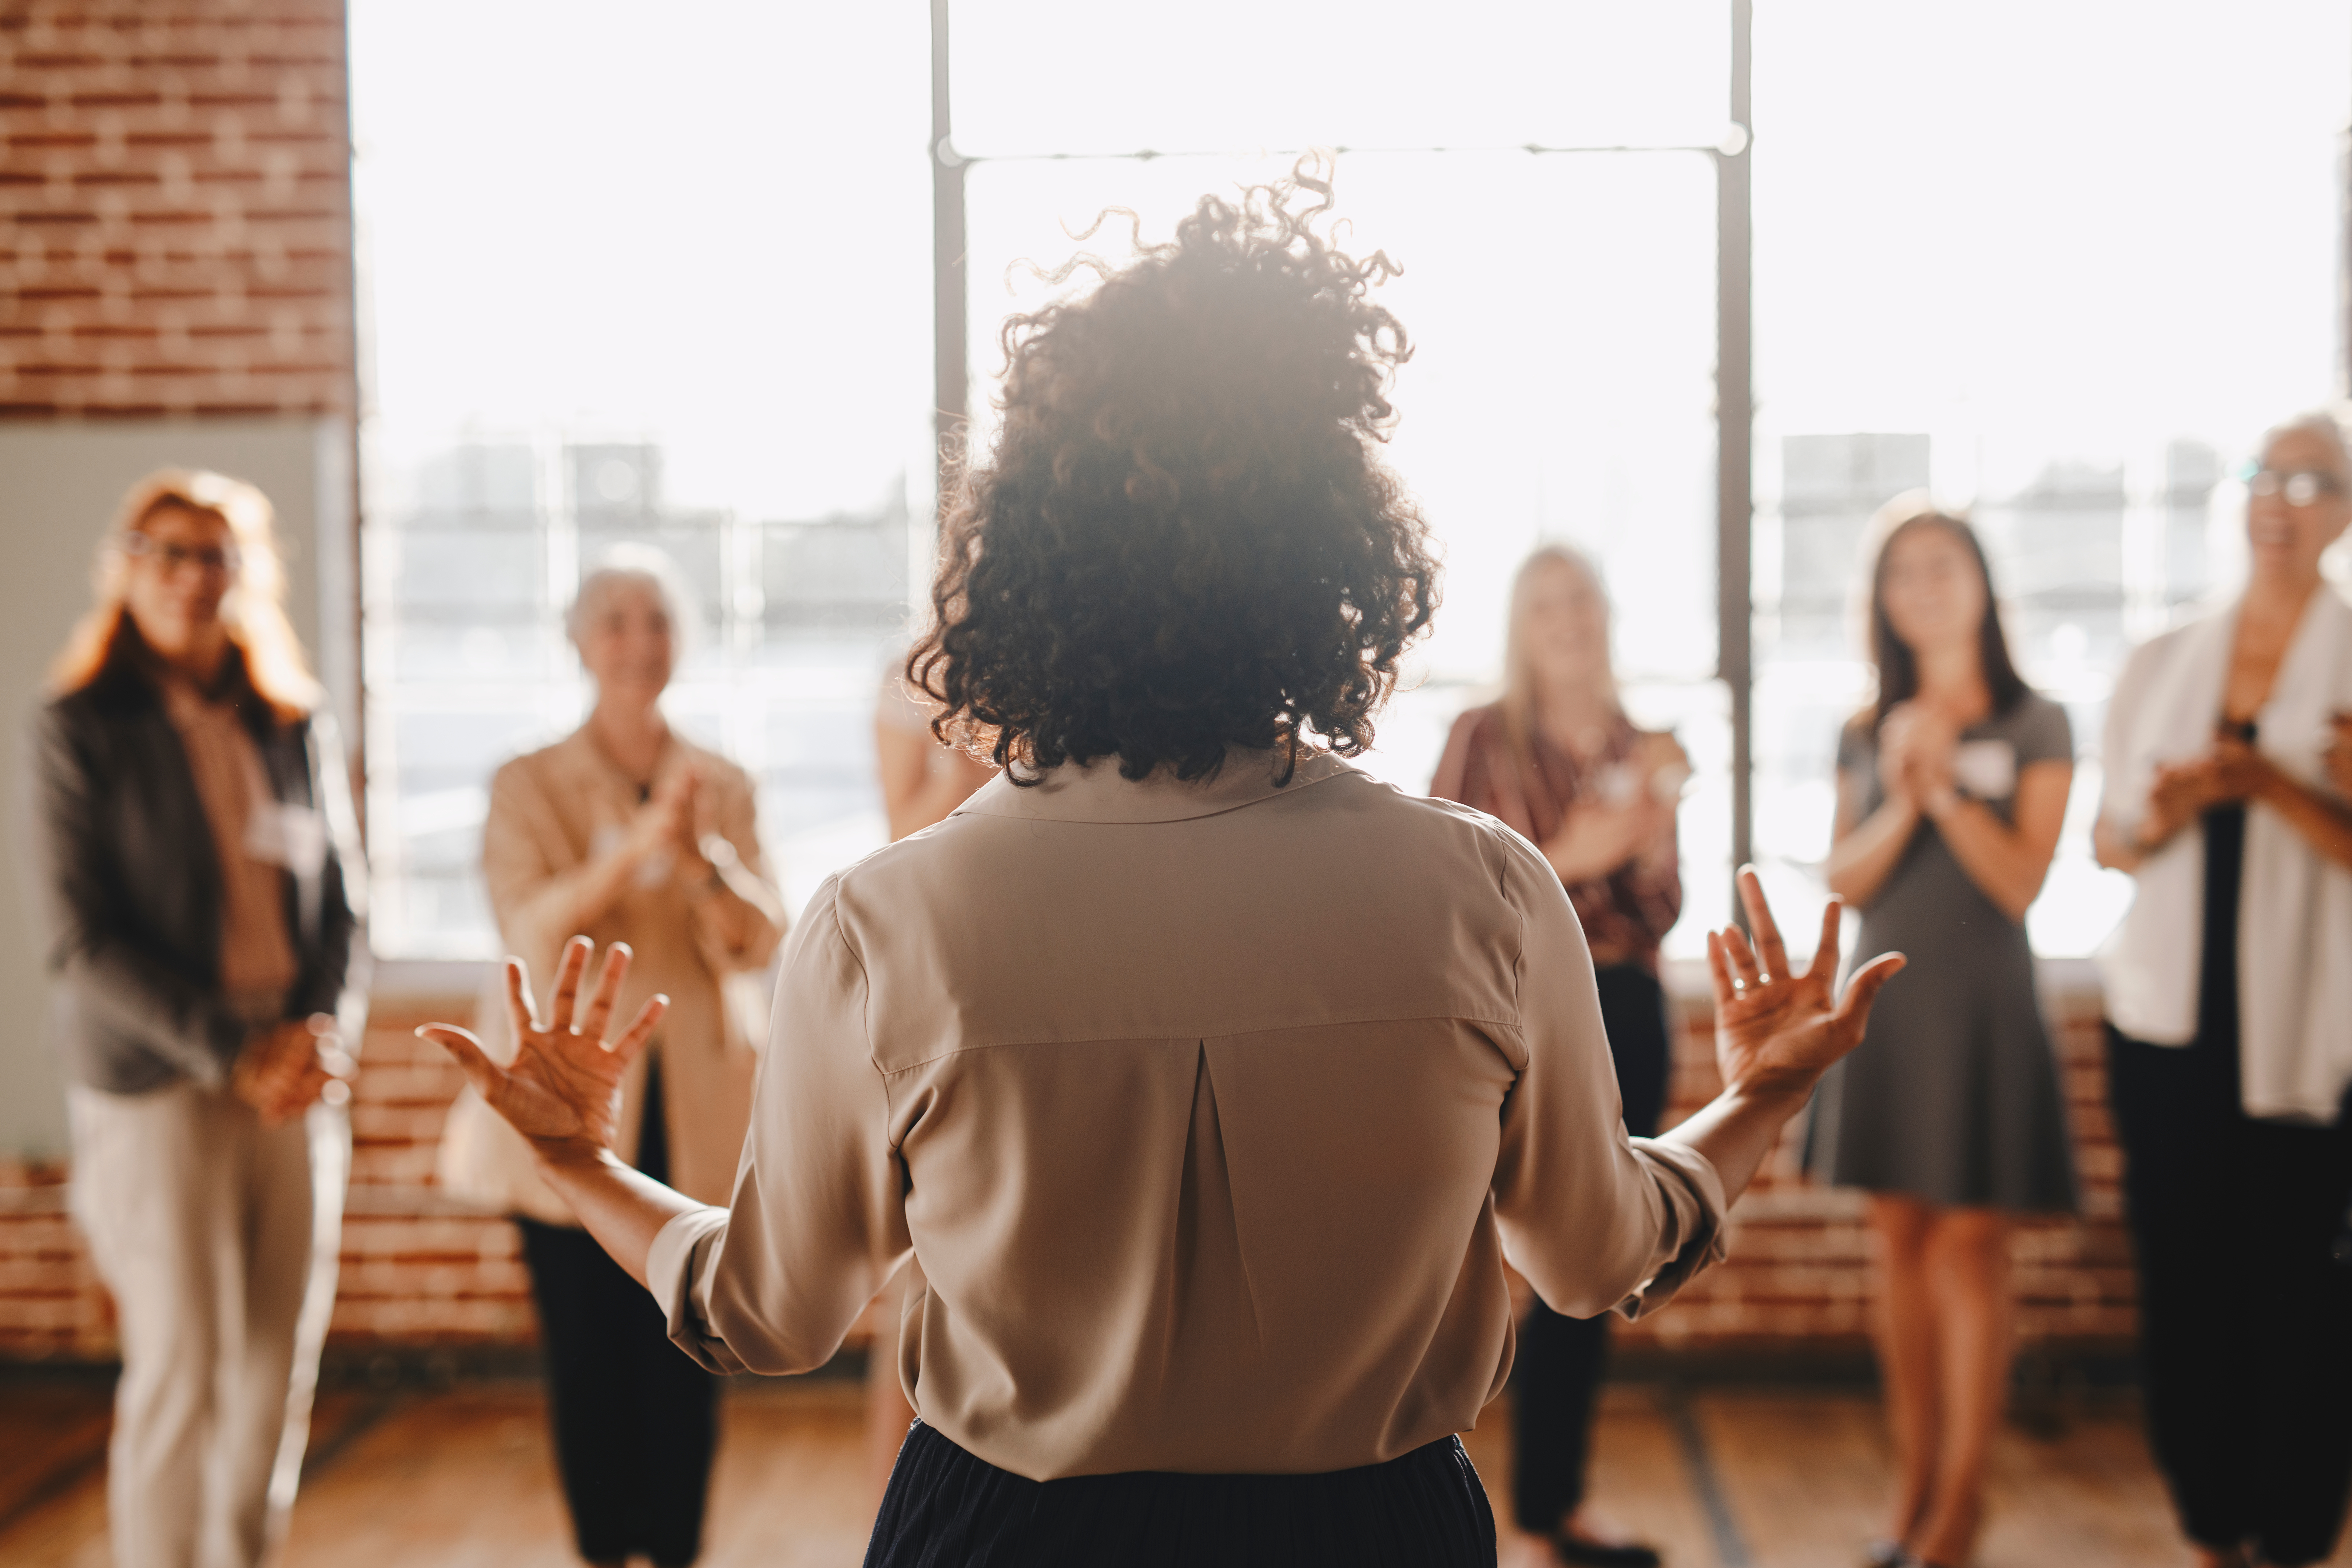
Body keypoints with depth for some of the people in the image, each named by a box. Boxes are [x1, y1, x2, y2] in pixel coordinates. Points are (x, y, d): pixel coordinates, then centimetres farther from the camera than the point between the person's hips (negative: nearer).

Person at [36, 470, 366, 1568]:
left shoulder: (298, 728, 10)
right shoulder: (82, 728, -2)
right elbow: (83, 937, -7)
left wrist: (321, 1036, -6)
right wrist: (232, 1052, -14)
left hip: (297, 1090, 4)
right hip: (155, 1085, -4)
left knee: (280, 1366, 6)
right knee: (180, 1371, -5)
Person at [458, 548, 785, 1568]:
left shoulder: (726, 788, 8)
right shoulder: (528, 787, 3)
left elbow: (760, 944, -2)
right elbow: (532, 932, -12)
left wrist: (704, 859, -23)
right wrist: (637, 846, -28)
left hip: (696, 1118, 1)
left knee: (683, 1360, 1)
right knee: (587, 1359, 2)